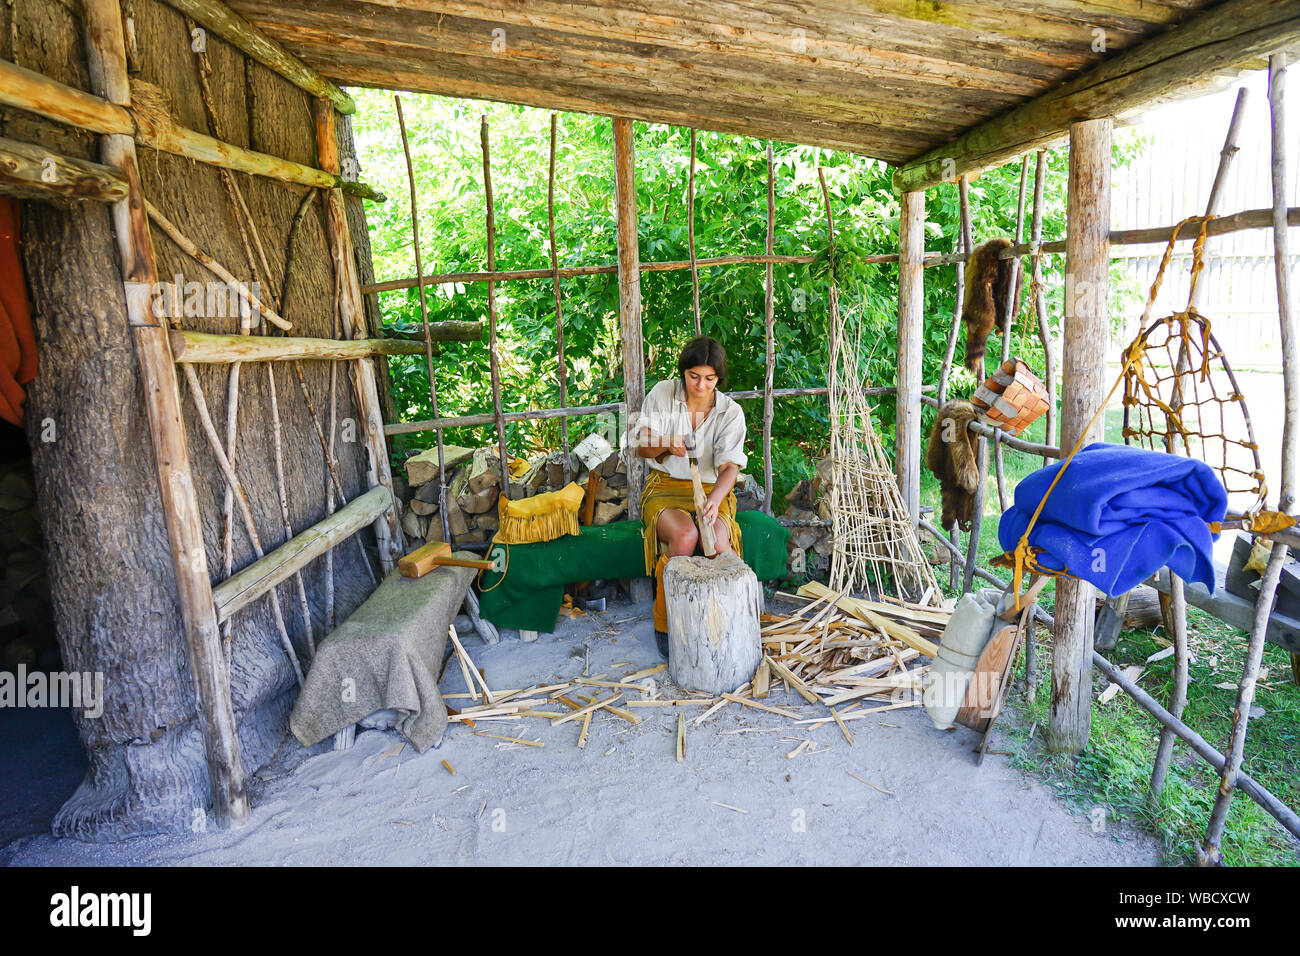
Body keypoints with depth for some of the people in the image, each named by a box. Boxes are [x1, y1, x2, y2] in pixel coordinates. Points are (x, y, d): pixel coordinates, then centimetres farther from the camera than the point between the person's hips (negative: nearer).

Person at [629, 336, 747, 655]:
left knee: (718, 539, -32)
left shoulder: (731, 412, -3)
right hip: (665, 487, 0)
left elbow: (730, 465, -14)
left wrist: (715, 500, -35)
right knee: (685, 535, -33)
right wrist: (667, 444, -25)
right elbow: (642, 446, -1)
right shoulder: (662, 394, -2)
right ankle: (664, 622, -15)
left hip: (712, 490, 1)